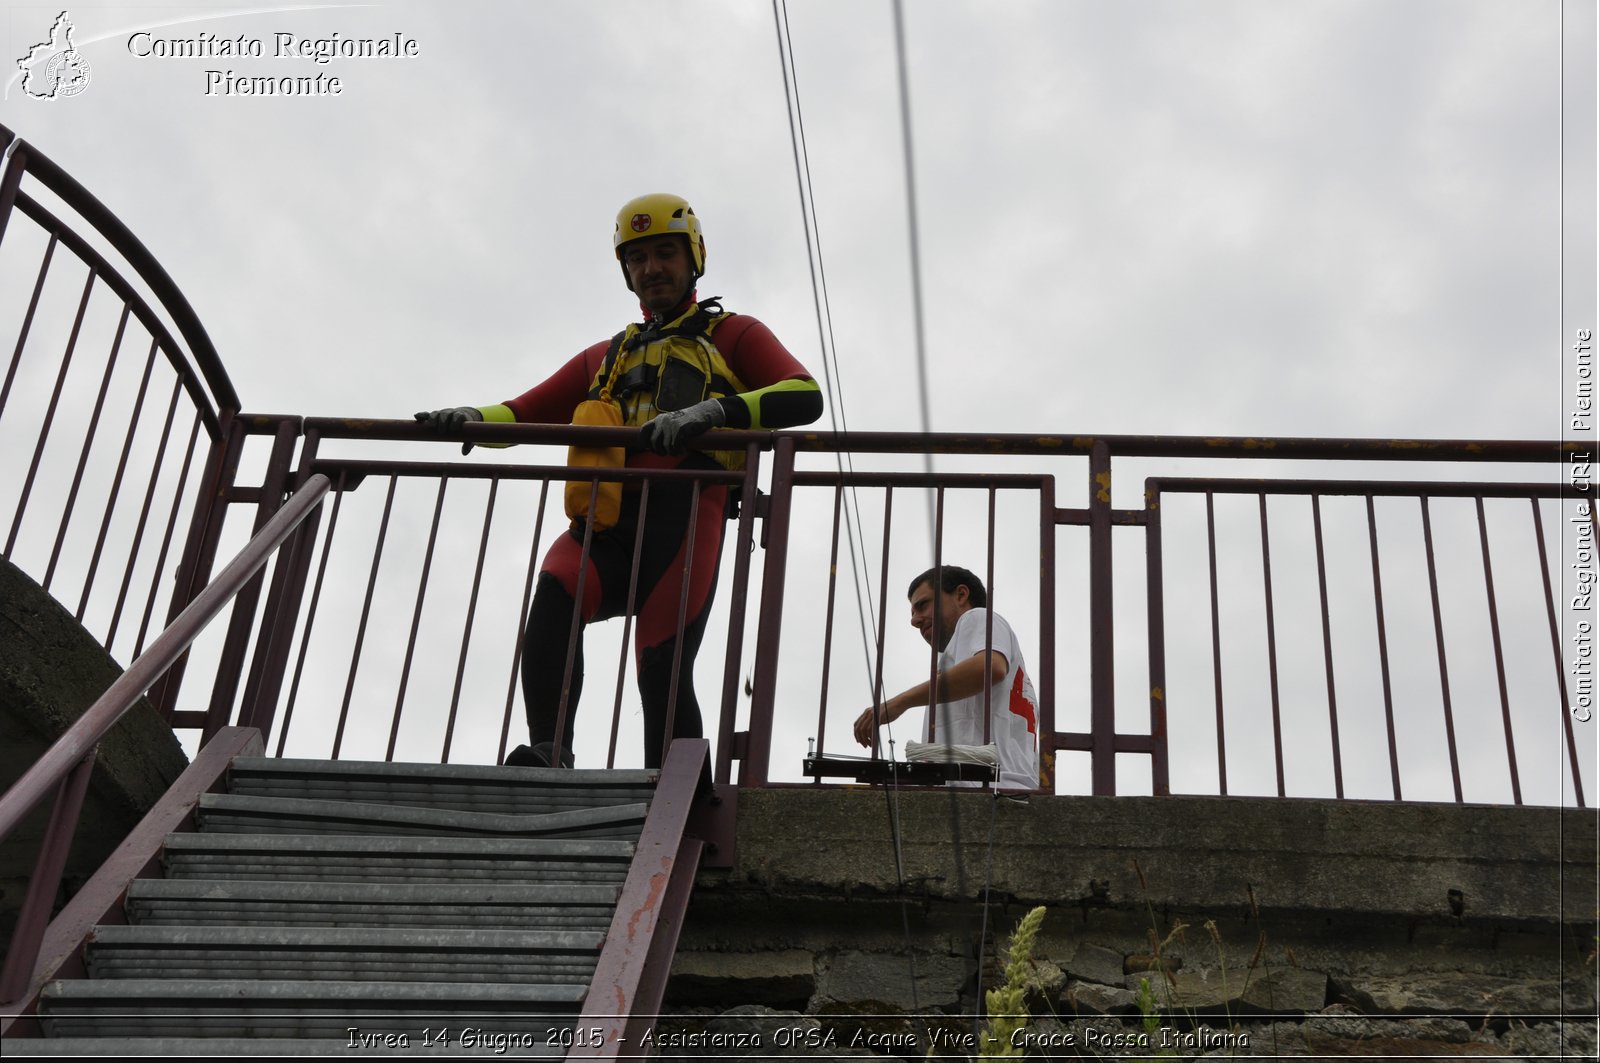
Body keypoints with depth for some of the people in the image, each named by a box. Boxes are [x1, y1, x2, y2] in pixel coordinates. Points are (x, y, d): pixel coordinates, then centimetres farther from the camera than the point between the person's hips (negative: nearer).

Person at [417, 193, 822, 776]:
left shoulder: (732, 336, 22)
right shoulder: (605, 356, 36)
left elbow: (804, 395, 4)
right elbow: (525, 412, 30)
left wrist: (711, 410, -14)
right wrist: (474, 417, 5)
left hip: (684, 516, -3)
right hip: (609, 521, 3)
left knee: (662, 669, -17)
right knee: (554, 596, -29)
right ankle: (548, 754, -34)